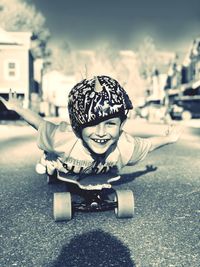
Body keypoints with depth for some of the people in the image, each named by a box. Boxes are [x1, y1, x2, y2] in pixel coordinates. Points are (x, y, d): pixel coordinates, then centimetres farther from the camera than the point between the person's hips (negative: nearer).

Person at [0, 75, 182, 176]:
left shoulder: (126, 147, -42)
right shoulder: (63, 139, -50)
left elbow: (146, 145, -19)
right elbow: (42, 125, -29)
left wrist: (168, 139, -7)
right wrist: (18, 109, -28)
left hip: (102, 176, 3)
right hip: (64, 173, -2)